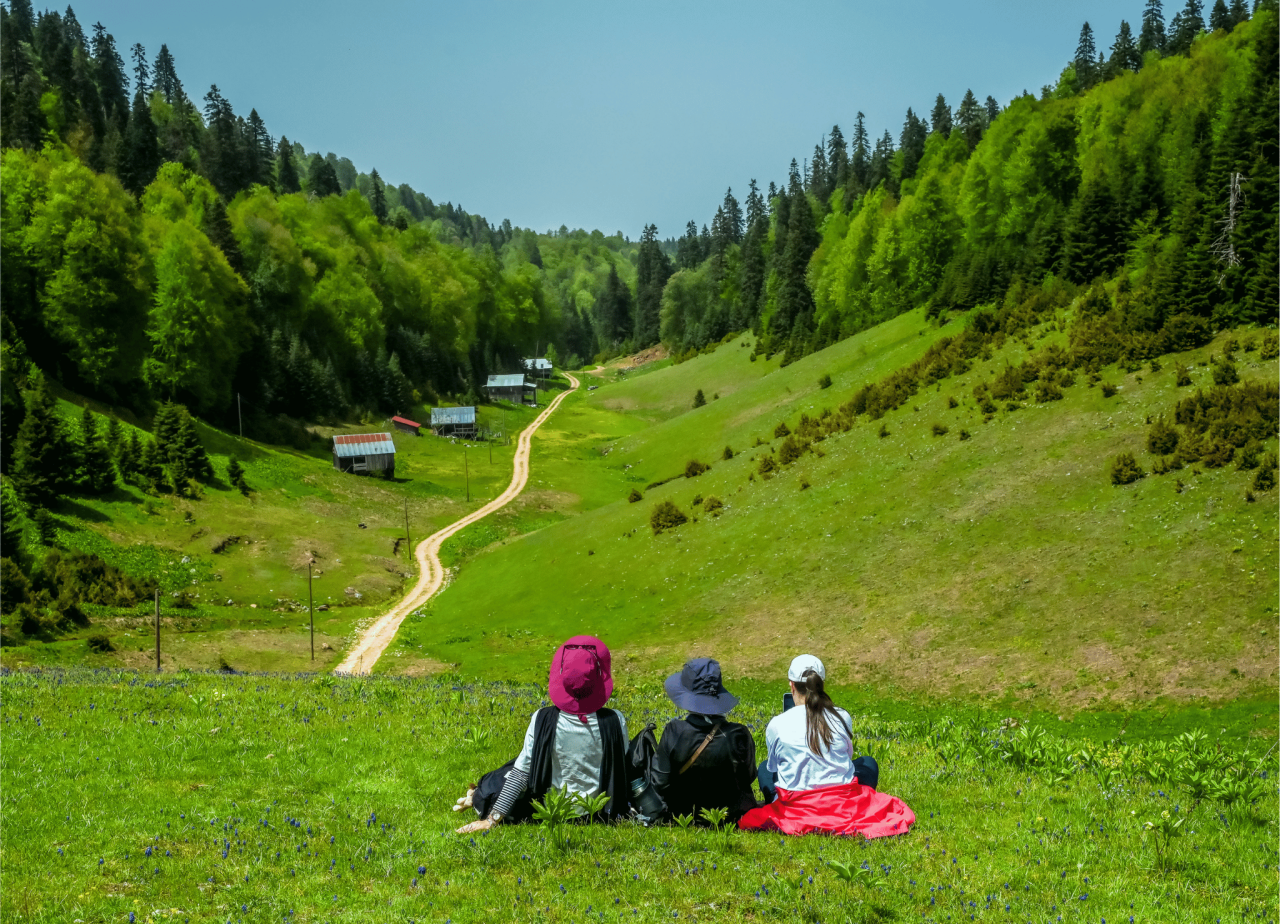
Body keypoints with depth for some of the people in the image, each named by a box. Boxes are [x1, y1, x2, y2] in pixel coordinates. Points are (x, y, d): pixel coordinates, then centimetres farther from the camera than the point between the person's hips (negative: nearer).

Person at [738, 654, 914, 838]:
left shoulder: (777, 725, -6)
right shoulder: (841, 717, -2)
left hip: (796, 807, 0)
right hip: (843, 805, 0)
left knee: (764, 768, 31)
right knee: (868, 763, 29)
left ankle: (778, 812, 13)